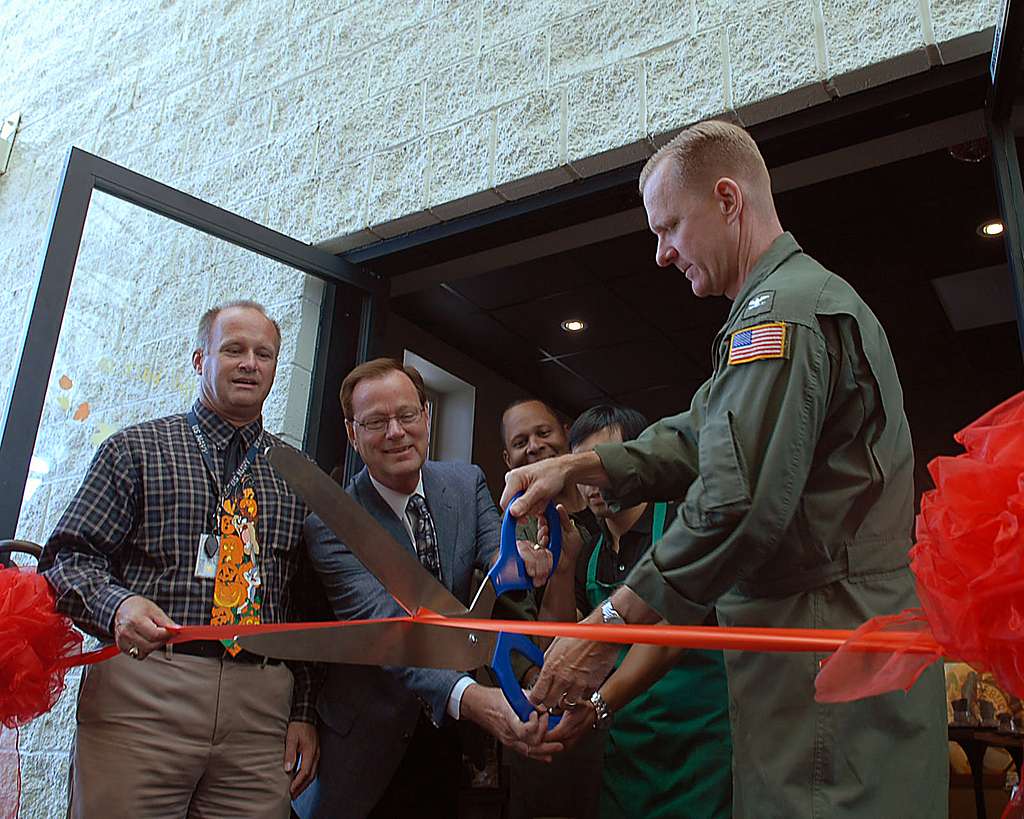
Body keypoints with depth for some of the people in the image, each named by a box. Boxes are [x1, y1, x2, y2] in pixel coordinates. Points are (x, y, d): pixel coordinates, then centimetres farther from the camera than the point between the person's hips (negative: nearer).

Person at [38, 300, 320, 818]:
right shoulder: (136, 449, 7)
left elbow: (309, 602, 12)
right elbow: (68, 558, 1)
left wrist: (304, 712, 7)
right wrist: (118, 604, -20)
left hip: (262, 708, 2)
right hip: (142, 696, -2)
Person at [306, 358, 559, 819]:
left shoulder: (467, 483, -4)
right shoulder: (331, 523, -20)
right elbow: (383, 630, -31)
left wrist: (518, 558, -39)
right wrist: (467, 696, -47)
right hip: (371, 737, -4)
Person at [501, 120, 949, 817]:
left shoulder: (782, 310, -15)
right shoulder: (805, 297, 22)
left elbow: (738, 505, -25)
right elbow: (700, 442, 18)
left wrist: (609, 626, -19)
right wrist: (577, 467, 5)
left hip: (824, 650, -10)